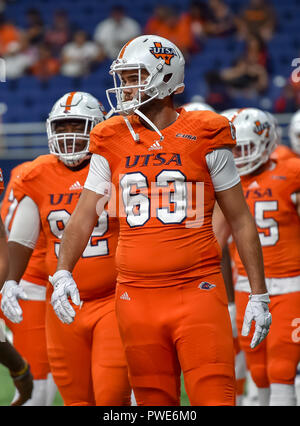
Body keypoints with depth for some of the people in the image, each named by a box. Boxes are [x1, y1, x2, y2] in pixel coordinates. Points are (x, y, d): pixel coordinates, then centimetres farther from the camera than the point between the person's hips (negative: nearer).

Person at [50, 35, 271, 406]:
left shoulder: (204, 137, 0)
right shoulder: (112, 142, 8)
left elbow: (240, 220, 5)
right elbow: (83, 217, 11)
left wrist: (259, 295, 3)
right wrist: (63, 272, -6)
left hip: (197, 292, -3)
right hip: (137, 297, 3)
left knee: (214, 398, -12)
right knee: (155, 403, 8)